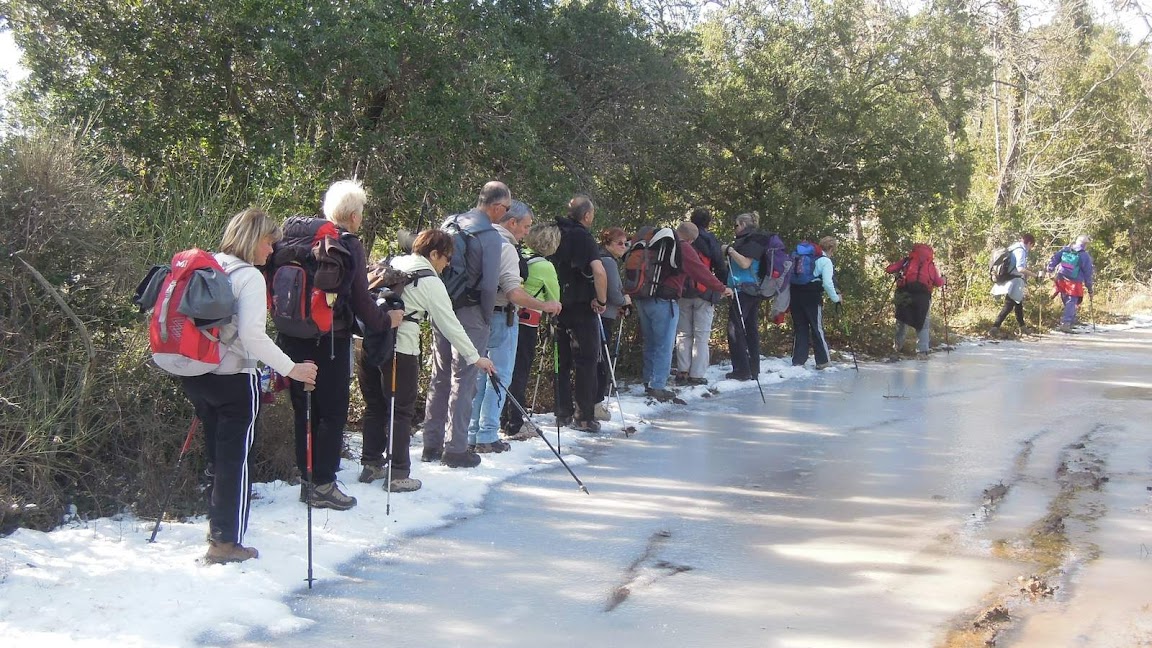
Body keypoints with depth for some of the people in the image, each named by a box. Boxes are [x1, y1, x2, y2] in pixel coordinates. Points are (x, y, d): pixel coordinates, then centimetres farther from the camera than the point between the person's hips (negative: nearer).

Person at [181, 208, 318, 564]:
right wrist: (290, 368, -19)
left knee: (217, 453, 20)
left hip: (195, 374, 7)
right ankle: (226, 542, 10)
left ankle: (217, 528, 29)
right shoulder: (249, 277, -15)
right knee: (236, 459, 4)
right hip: (233, 379, -7)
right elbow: (252, 335, -24)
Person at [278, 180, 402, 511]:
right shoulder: (349, 245, -11)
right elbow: (360, 301, -10)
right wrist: (386, 320, 6)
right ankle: (323, 484, 6)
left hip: (293, 337, 6)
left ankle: (307, 478, 23)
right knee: (333, 413, 4)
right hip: (330, 341, -6)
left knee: (305, 411, 16)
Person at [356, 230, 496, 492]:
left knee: (375, 407, 17)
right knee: (401, 411, 4)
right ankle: (398, 475, 7)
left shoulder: (393, 263, 14)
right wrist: (475, 357, 3)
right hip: (399, 350, -7)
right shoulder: (430, 282, -5)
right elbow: (450, 324, -4)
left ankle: (371, 465, 26)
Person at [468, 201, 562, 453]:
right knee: (499, 376, -1)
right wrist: (544, 306, -18)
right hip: (500, 316, -9)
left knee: (479, 374, 14)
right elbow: (514, 293, -25)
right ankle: (487, 437, 0)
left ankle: (472, 434, 17)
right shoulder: (506, 248, -17)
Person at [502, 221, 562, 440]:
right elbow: (555, 300, 0)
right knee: (520, 372, 0)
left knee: (508, 370, 15)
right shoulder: (545, 266, -10)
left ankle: (505, 419, 24)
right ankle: (514, 426, 3)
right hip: (526, 324, -6)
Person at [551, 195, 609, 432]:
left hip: (558, 307, 6)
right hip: (581, 308, -6)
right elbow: (599, 272, -27)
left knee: (562, 361, 14)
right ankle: (584, 418, 1)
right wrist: (601, 300, -14)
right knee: (585, 362, 1)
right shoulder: (583, 237, -13)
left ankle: (563, 414, 18)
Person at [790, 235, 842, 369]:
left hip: (795, 293, 6)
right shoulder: (825, 260, -5)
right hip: (812, 296, -5)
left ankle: (797, 360, 10)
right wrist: (836, 298, -1)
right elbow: (827, 283, -13)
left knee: (799, 328, 12)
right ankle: (822, 360, 11)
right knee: (817, 328, 6)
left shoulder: (801, 254, 15)